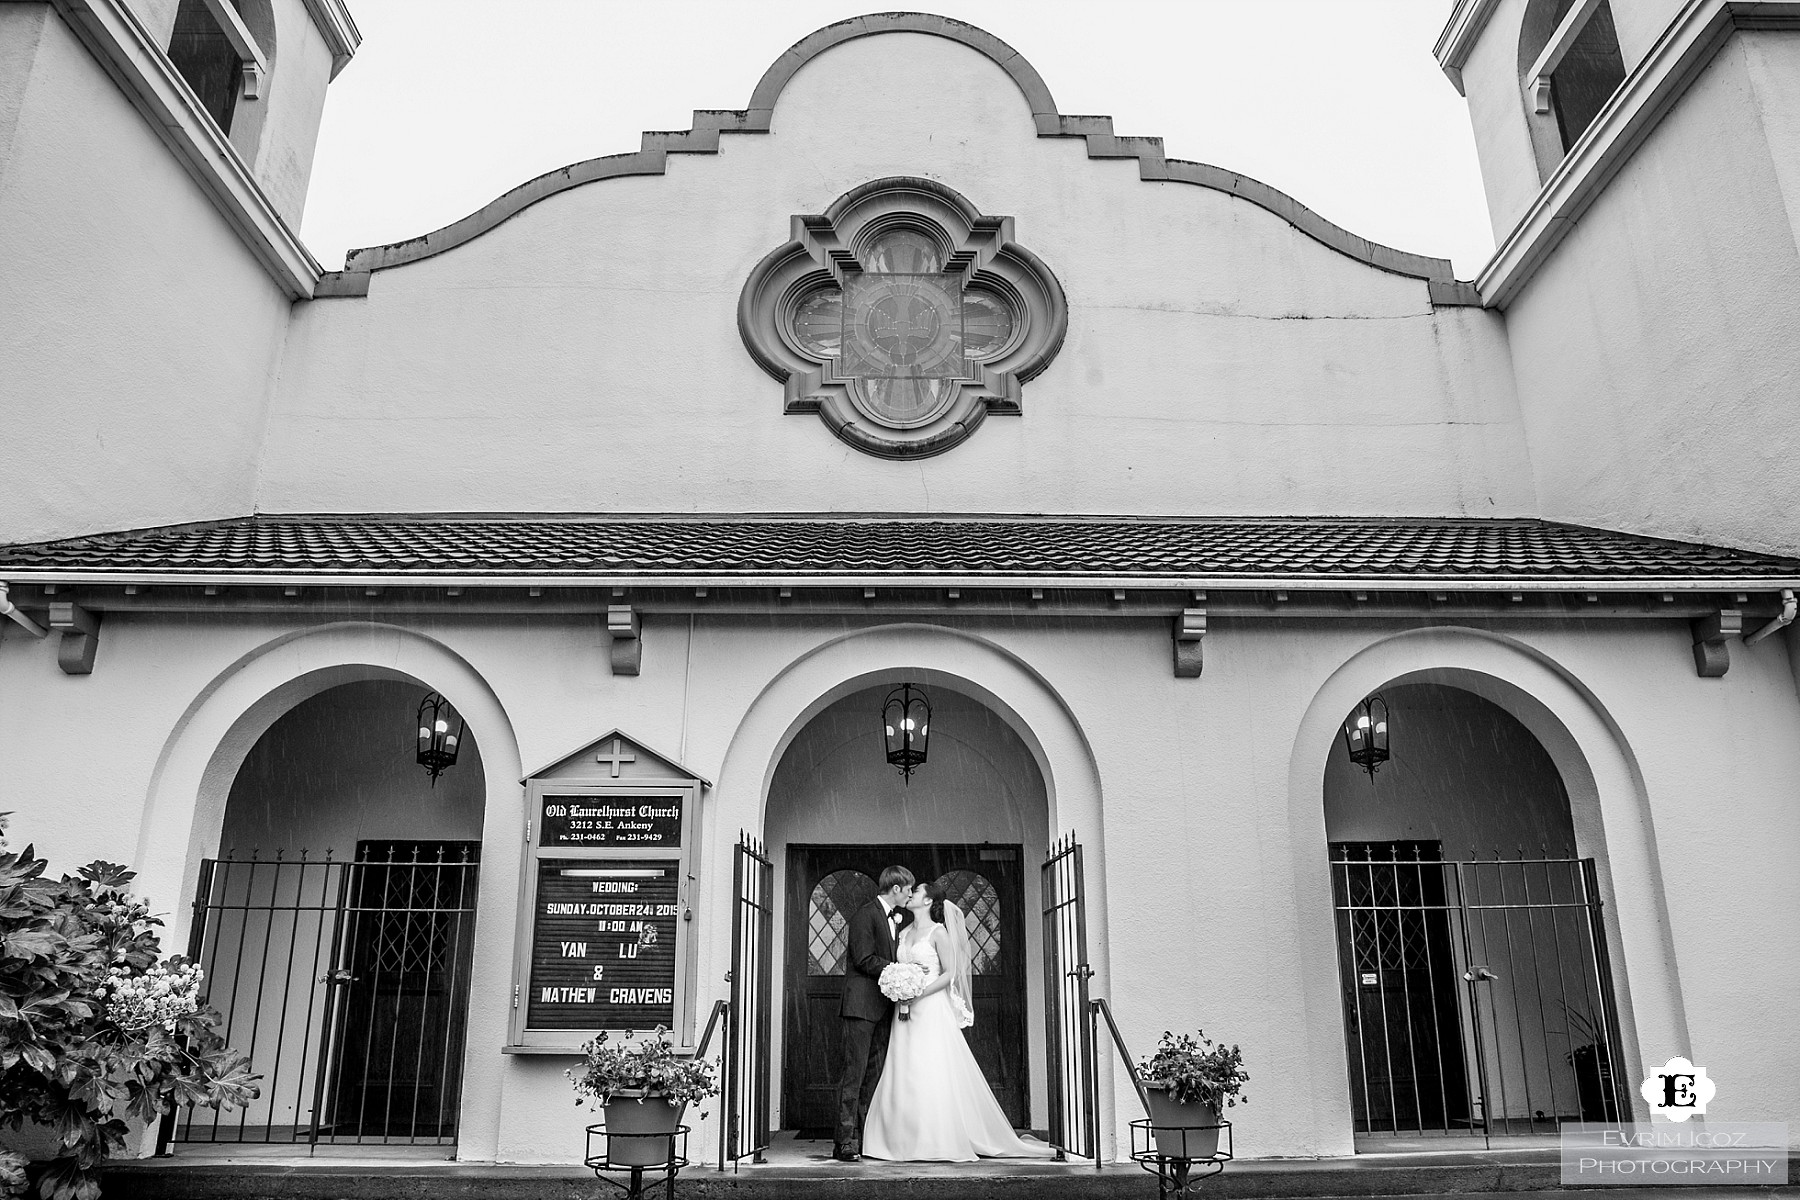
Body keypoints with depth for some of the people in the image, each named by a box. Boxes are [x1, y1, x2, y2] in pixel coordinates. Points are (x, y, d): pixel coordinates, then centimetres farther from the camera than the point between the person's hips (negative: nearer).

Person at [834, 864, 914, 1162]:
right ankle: (845, 1143, -6)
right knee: (854, 1072, -8)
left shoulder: (895, 917, 19)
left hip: (884, 1007, 9)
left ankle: (862, 1138, 12)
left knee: (873, 1074, 8)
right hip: (862, 1004, -9)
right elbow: (864, 960, -16)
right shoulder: (865, 915, -9)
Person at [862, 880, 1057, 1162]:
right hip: (906, 1013, 6)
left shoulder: (938, 932, -4)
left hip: (931, 1009, -6)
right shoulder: (904, 933, 15)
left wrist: (919, 992, -17)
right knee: (905, 1076, 3)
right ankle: (910, 1142, 8)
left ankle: (939, 1144, -2)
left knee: (934, 1074, -8)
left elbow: (950, 973, -9)